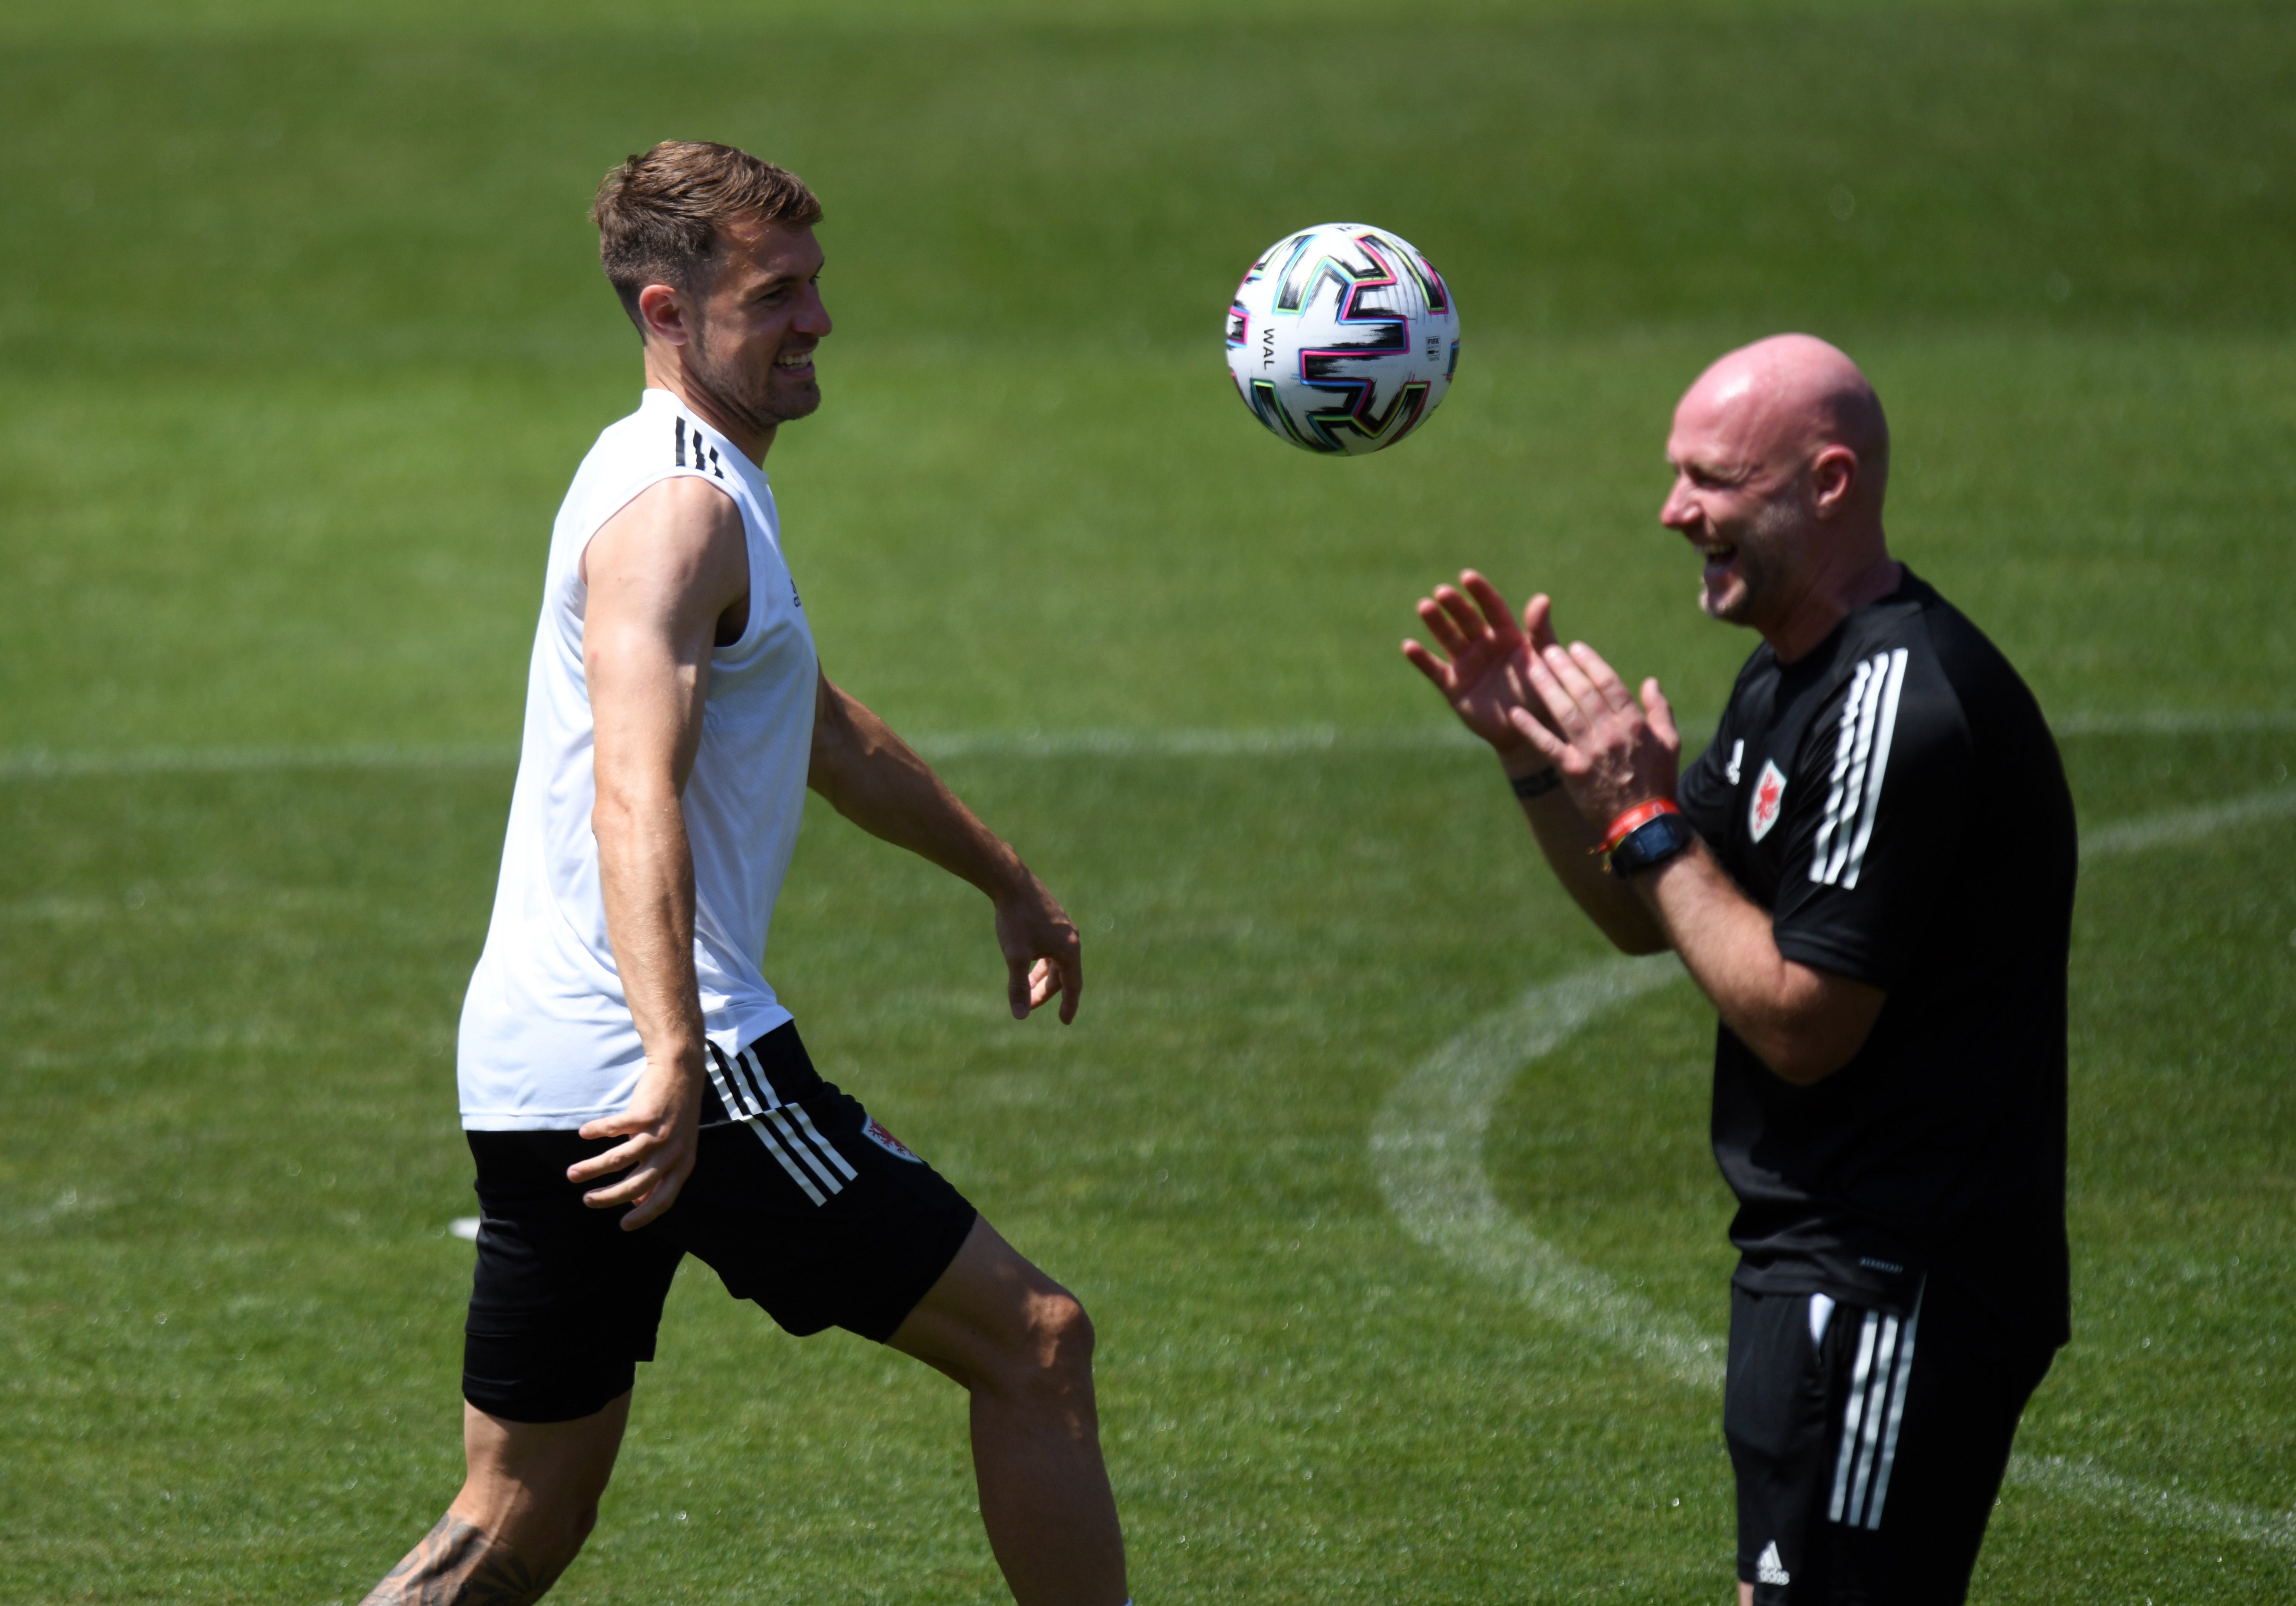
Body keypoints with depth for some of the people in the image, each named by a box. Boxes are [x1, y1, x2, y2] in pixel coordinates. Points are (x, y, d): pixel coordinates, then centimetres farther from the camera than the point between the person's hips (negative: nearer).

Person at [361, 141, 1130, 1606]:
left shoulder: (686, 484, 22)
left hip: (532, 1076, 10)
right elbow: (634, 797, -27)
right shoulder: (681, 508, -12)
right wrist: (674, 1061, -39)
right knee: (1033, 1341, 0)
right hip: (650, 1070, -10)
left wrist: (1010, 883, 46)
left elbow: (830, 736, 38)